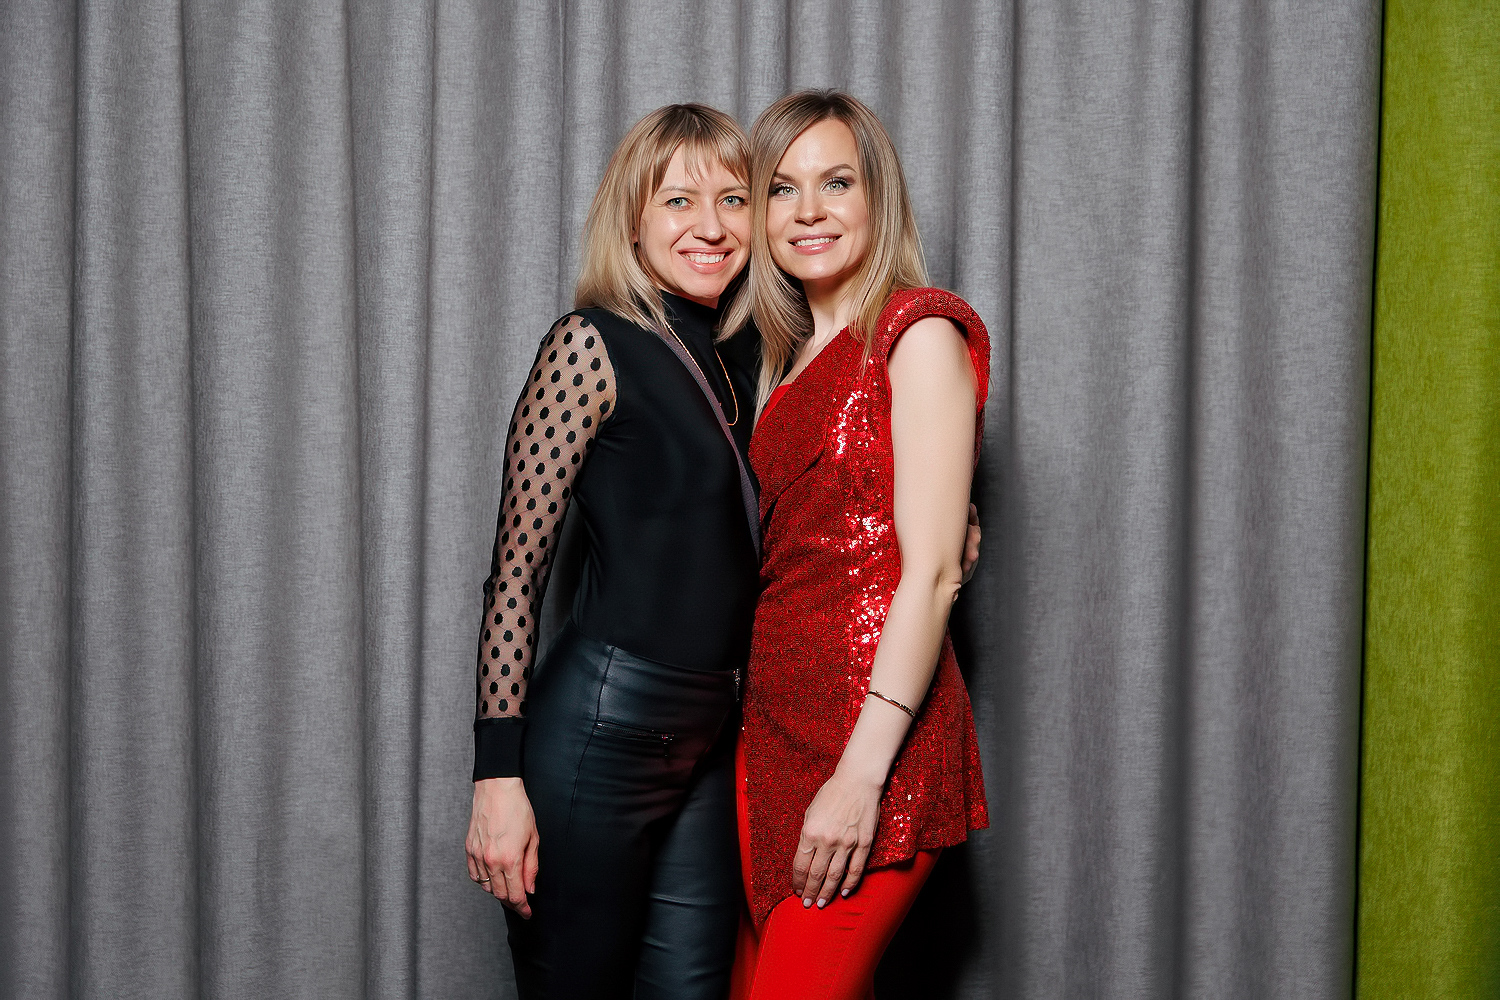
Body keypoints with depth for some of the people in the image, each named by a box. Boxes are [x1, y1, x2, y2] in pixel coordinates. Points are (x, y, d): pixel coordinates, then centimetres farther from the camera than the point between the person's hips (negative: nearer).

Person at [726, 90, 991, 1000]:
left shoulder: (918, 331, -6)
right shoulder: (791, 359, 17)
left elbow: (932, 570, -14)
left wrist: (862, 771, -20)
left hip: (872, 729, -7)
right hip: (773, 722, 7)